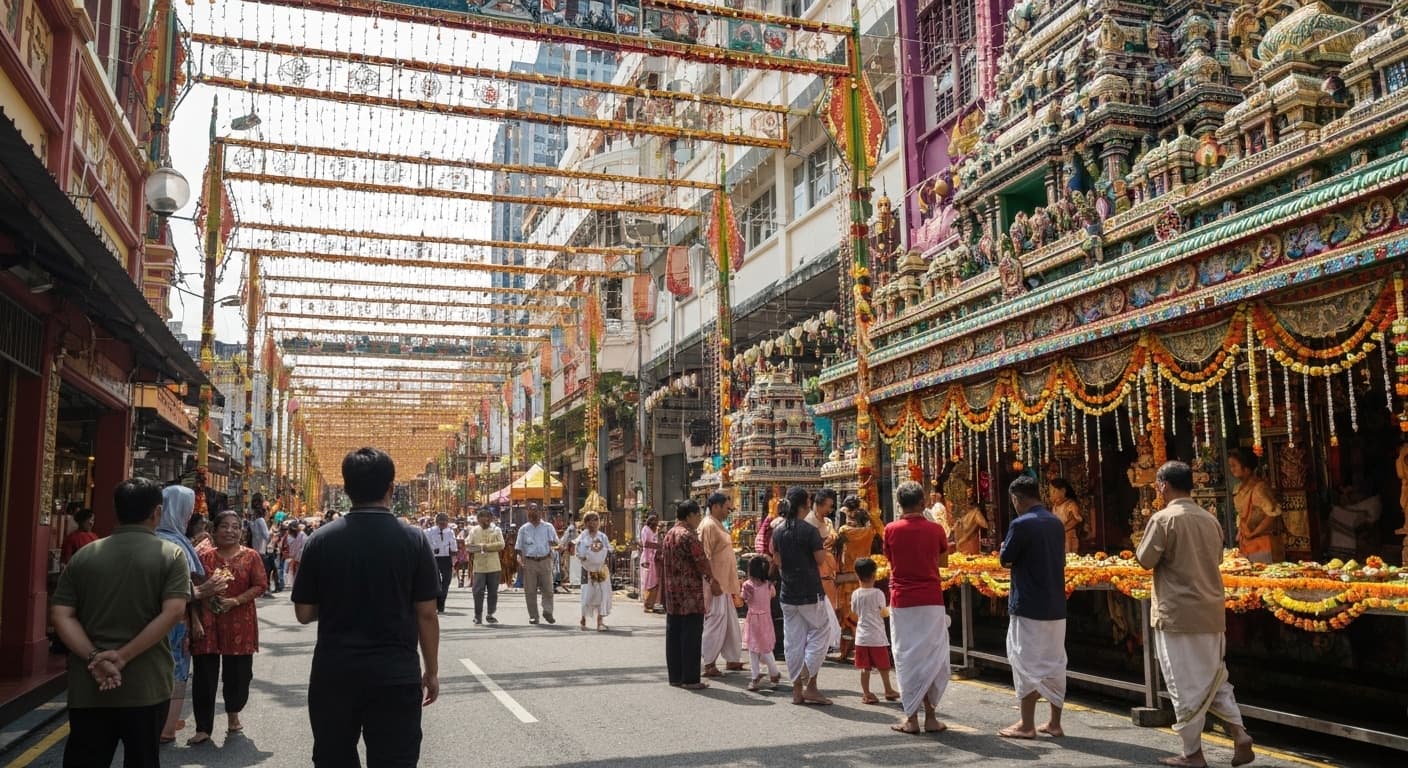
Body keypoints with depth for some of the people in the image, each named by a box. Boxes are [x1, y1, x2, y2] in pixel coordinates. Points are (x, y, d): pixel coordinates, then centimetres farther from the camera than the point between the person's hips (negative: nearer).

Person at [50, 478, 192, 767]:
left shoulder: (84, 556, 5)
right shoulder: (171, 555, -6)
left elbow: (61, 615, -2)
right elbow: (172, 613, -17)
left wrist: (94, 657, -10)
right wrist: (122, 657, -15)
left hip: (88, 686, 3)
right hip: (146, 685, -2)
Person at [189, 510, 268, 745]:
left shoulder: (251, 556, 3)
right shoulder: (205, 556, 6)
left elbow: (260, 585, -2)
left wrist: (235, 601, -14)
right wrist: (204, 597, -13)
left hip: (239, 623, 0)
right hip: (208, 622, 0)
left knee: (238, 672, 6)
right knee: (205, 674, -1)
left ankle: (233, 714, 30)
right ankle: (203, 727, 5)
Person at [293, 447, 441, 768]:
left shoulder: (321, 540, -4)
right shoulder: (414, 540, -7)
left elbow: (304, 613, 2)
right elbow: (426, 614, -5)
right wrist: (432, 672, 5)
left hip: (333, 673, 2)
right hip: (396, 675, -2)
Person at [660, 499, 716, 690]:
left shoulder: (668, 535, 13)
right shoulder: (689, 536, -14)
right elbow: (702, 562, -13)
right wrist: (714, 583, -1)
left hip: (672, 595, 9)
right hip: (690, 595, -9)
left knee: (673, 635, 11)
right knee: (691, 636, -3)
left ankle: (675, 676, 16)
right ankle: (690, 679, -1)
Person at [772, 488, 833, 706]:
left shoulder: (779, 532, 5)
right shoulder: (810, 530, -14)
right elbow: (821, 559, -11)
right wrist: (822, 545, 6)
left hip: (788, 594, 6)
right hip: (810, 592, -6)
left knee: (793, 641, 9)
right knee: (819, 634, 7)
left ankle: (797, 690, 14)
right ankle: (810, 685, 1)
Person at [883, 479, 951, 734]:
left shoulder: (892, 530, -4)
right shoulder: (935, 529, -3)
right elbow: (943, 562, 12)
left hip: (902, 601, 0)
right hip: (931, 601, 0)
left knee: (907, 658, 6)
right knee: (932, 657, 8)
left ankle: (911, 717, 8)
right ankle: (930, 715, 9)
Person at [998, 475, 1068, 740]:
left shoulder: (1021, 524, -15)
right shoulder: (1057, 524, 8)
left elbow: (1006, 559, -9)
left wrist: (1004, 550, 11)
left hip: (1029, 607, -7)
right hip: (1056, 606, 7)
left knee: (1028, 665, 1)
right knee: (1054, 663, 11)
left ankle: (1027, 725, 6)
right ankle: (1055, 723, 17)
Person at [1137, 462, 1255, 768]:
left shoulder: (1163, 518, -13)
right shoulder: (1210, 520, 9)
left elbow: (1145, 560, -10)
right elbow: (1215, 560, 19)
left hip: (1178, 614, -6)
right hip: (1212, 613, 7)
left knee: (1185, 685, 2)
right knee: (1215, 679, 18)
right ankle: (1241, 738, 11)